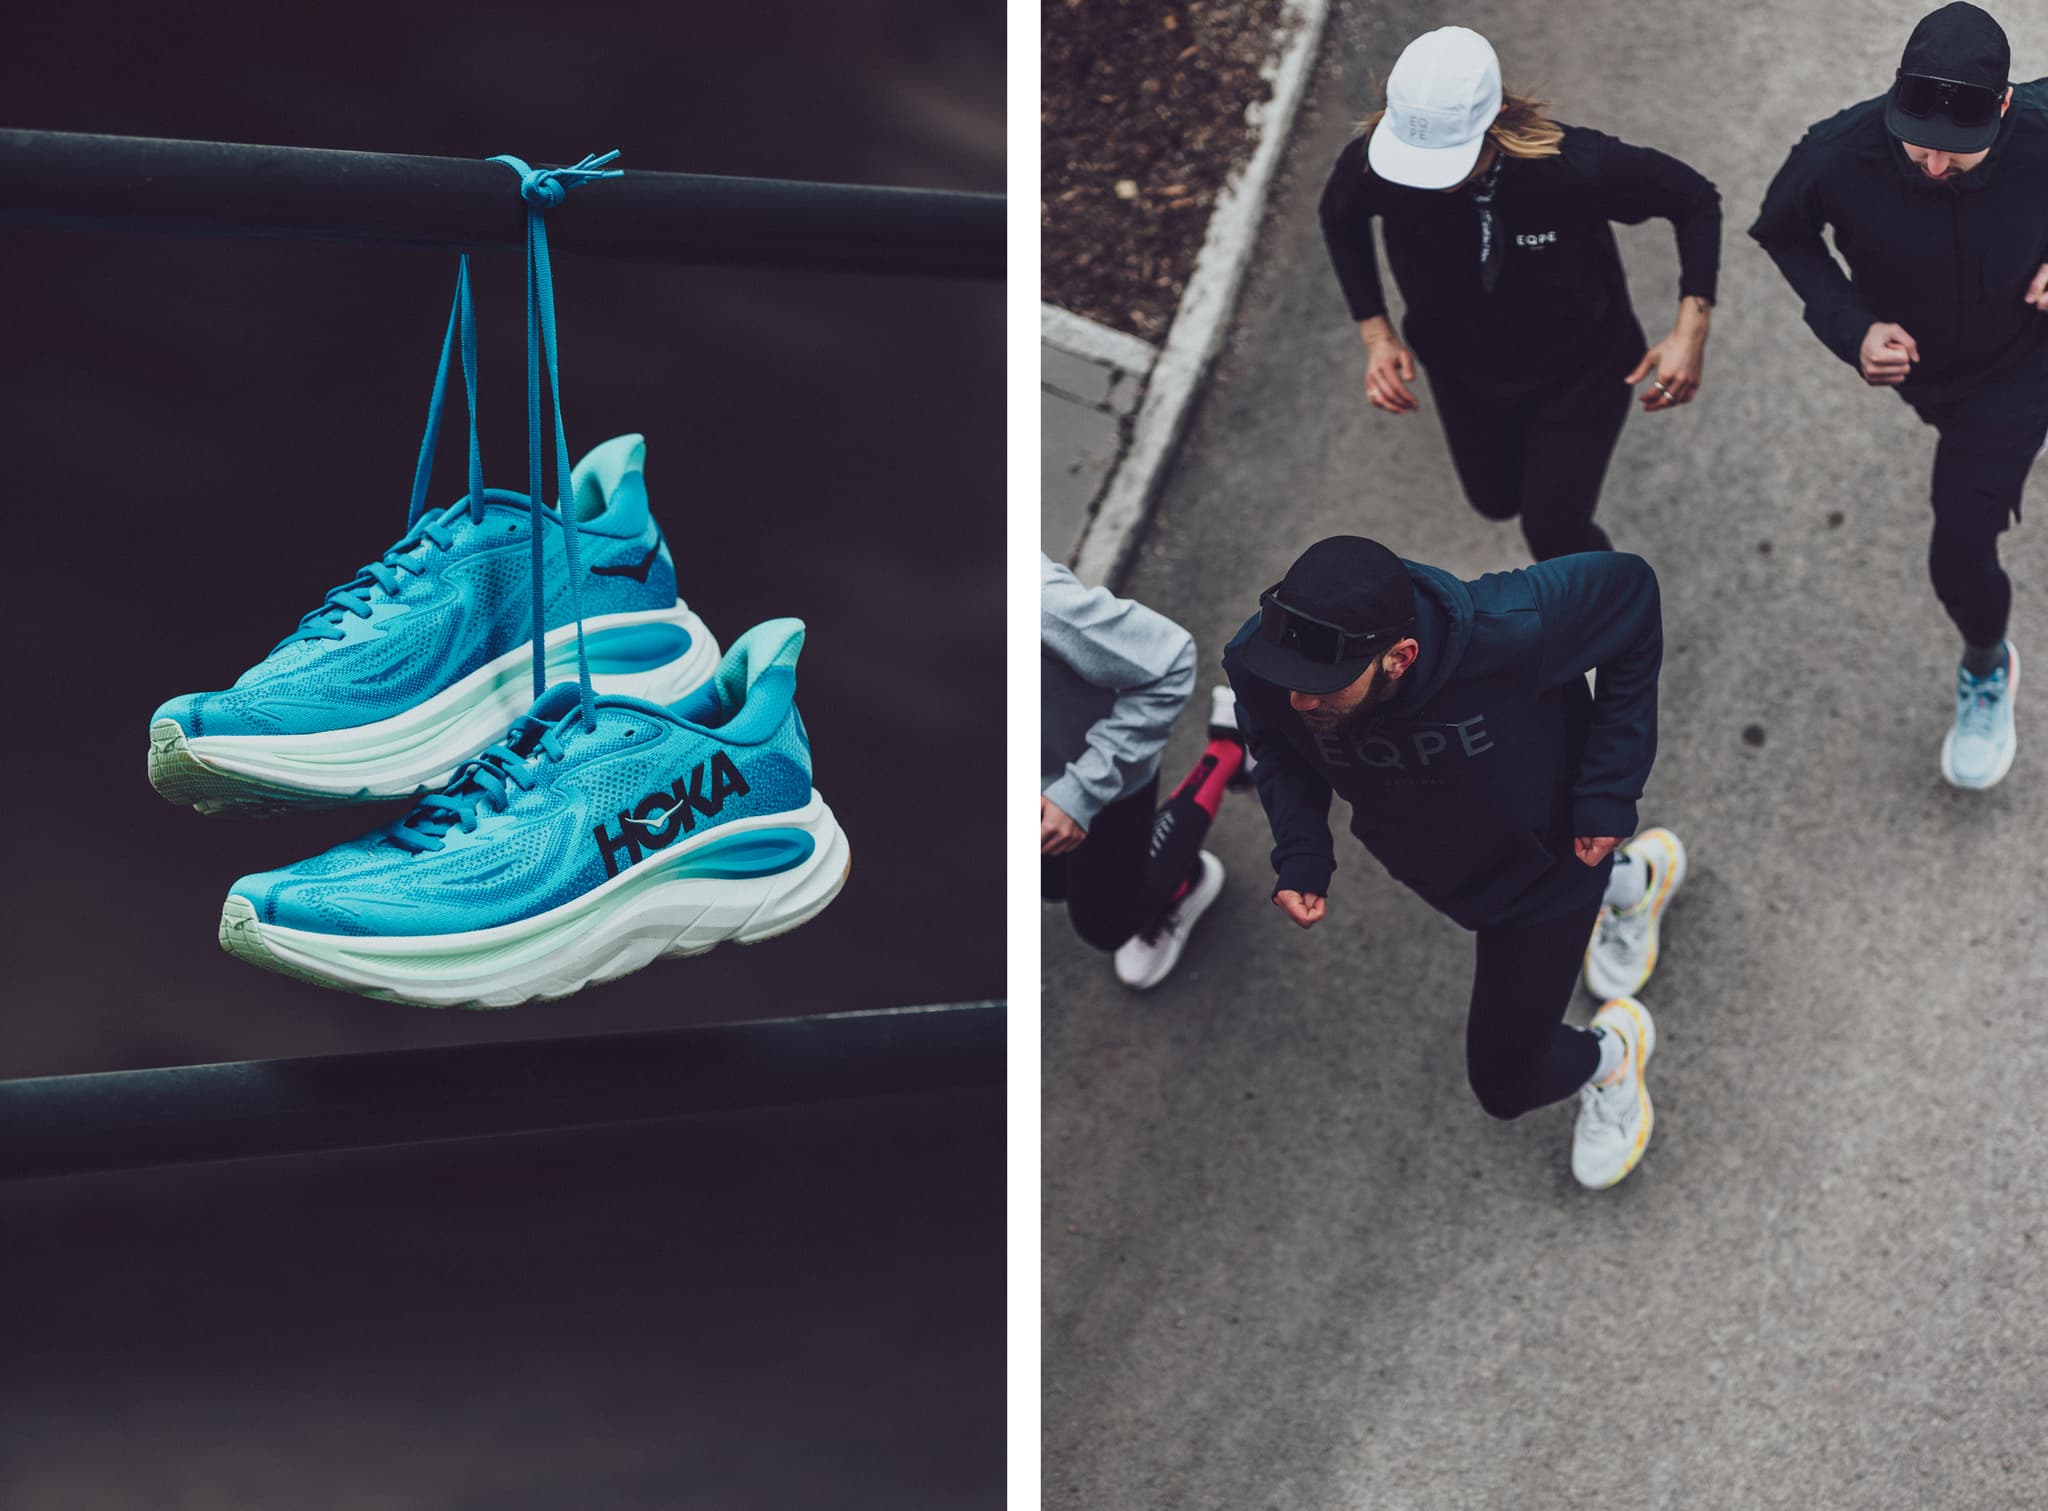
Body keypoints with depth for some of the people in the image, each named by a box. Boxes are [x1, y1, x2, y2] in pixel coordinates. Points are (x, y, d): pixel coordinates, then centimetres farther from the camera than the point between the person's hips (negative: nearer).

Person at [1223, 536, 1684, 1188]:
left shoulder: (1506, 634, -47)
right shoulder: (1256, 662, -35)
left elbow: (1629, 585, -26)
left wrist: (1611, 792, -26)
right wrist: (1300, 855, -24)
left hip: (1542, 859, -4)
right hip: (1424, 864, 4)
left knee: (1505, 1081, 7)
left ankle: (1607, 1054, 41)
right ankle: (1631, 878, 66)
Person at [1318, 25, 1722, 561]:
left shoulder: (1577, 167, -39)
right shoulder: (1373, 163, -32)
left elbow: (1695, 200, -20)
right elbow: (1340, 220, -5)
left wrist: (1690, 330, -27)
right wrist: (1375, 333, -13)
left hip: (1580, 375, -3)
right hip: (1463, 372, 3)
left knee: (1553, 534, 7)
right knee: (1496, 499, 26)